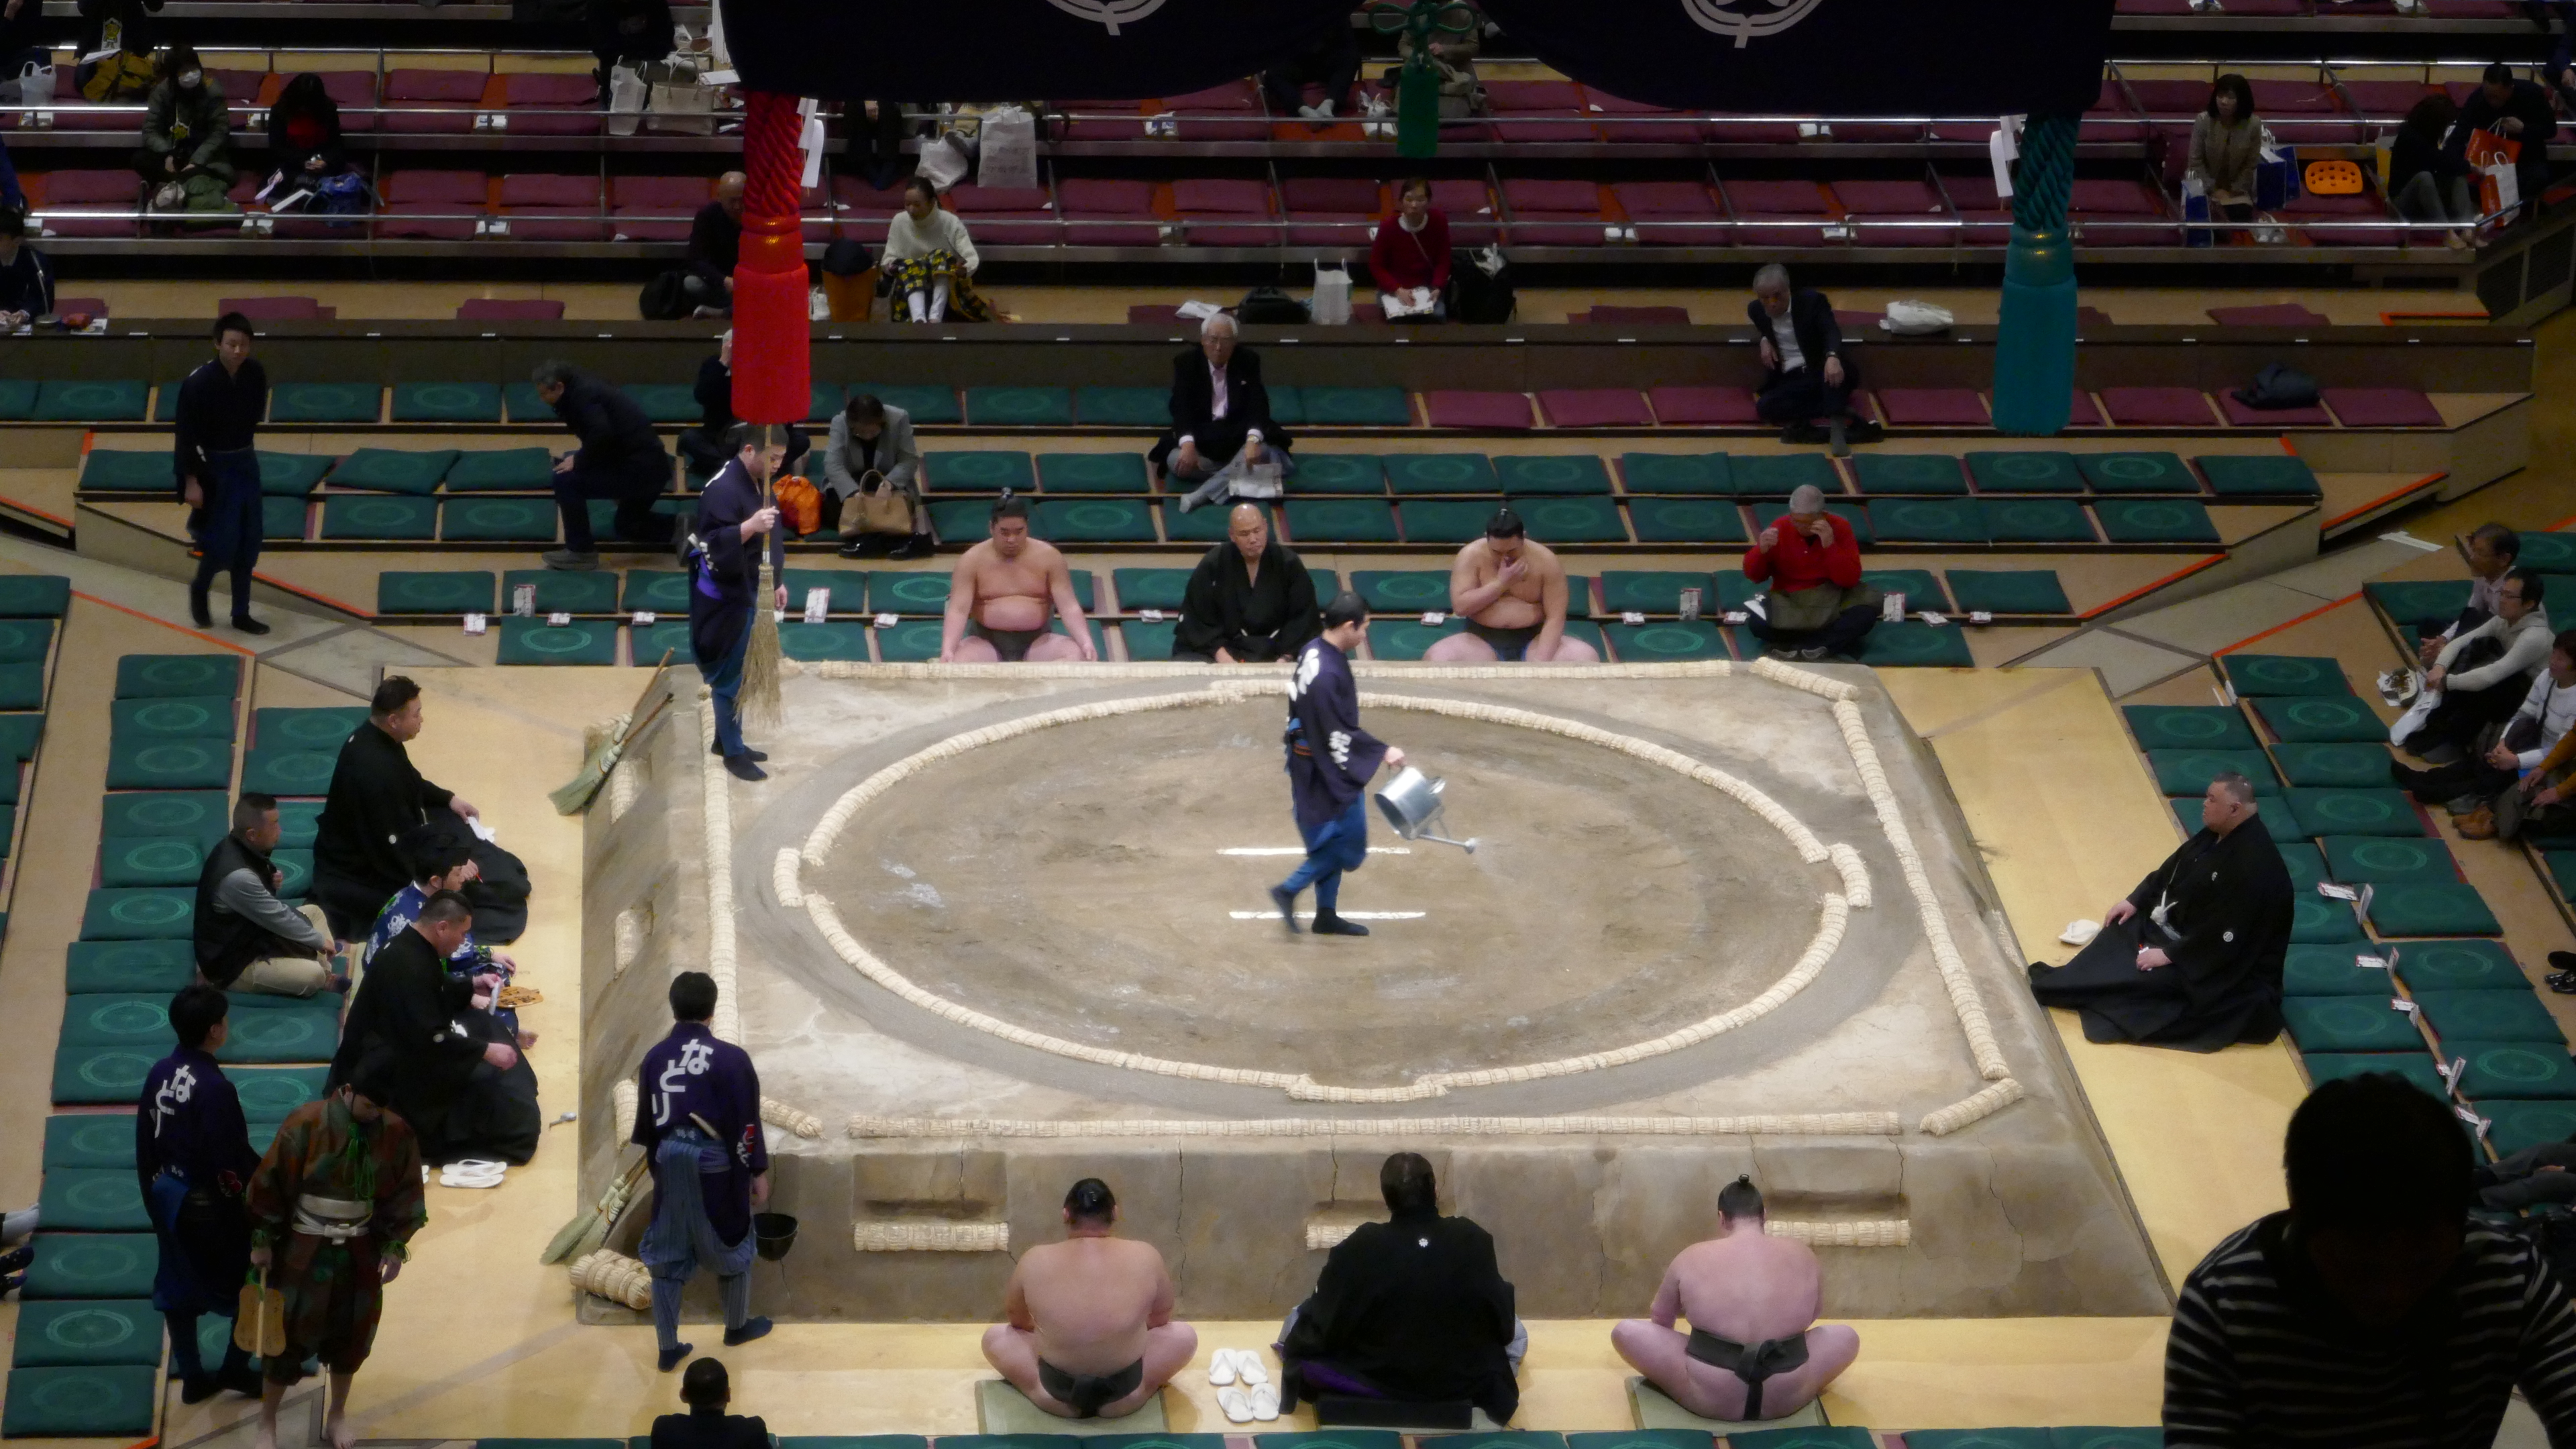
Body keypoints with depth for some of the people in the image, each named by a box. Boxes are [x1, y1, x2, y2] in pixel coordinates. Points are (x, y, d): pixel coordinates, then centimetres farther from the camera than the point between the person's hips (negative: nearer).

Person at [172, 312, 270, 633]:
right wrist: (191, 482, -18)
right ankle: (200, 590, 27)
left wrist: (244, 447, 16)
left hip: (245, 462, 5)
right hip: (211, 466, -5)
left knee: (248, 542, 10)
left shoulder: (256, 374, -8)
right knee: (222, 541, -4)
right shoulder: (199, 382, -23)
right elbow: (185, 434, -18)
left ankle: (241, 613, 21)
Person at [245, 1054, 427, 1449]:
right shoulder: (307, 1123, -19)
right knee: (289, 1333, 3)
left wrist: (396, 1246, 1)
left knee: (351, 1335, 15)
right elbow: (272, 1182, -12)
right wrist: (262, 1240, -9)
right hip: (304, 1250, -3)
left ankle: (338, 1416, 35)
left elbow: (405, 1193, 4)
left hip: (360, 1252, 3)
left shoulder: (396, 1134, -8)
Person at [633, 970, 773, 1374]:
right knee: (733, 1245, 19)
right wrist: (758, 1173, -1)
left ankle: (668, 1348, 14)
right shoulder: (730, 1059, -13)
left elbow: (646, 1120, 9)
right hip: (716, 1164, -3)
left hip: (669, 1161, 3)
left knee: (667, 1256, 11)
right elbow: (746, 1121, -11)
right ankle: (737, 1327, 36)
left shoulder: (654, 1057, 0)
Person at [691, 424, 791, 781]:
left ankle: (727, 738, 32)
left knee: (741, 671, 19)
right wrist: (750, 527, -42)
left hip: (750, 592, 9)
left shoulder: (758, 483, 7)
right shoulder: (723, 490, -24)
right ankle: (733, 752, 9)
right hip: (725, 598, -9)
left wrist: (777, 582, 19)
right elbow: (713, 545, -30)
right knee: (730, 675, 0)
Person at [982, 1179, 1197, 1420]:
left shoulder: (1035, 1261, -8)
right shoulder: (1146, 1256, -9)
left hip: (1055, 1398, 0)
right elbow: (1161, 1317, 9)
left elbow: (1015, 1317, 10)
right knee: (1185, 1334, 23)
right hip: (1123, 1400, 0)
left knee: (994, 1336, 24)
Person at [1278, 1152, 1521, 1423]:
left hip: (1374, 1382, -1)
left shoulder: (1357, 1249, -19)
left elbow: (1319, 1329, -11)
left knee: (1299, 1322, 23)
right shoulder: (1473, 1241, -14)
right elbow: (1502, 1325, -3)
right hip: (1464, 1381, 1)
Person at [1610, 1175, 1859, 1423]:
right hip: (1787, 1399, 2)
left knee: (1625, 1331, 13)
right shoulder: (1802, 1255, 6)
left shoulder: (1692, 1258, 2)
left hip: (1707, 1399, -2)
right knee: (1846, 1336, 25)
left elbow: (1660, 1318, 18)